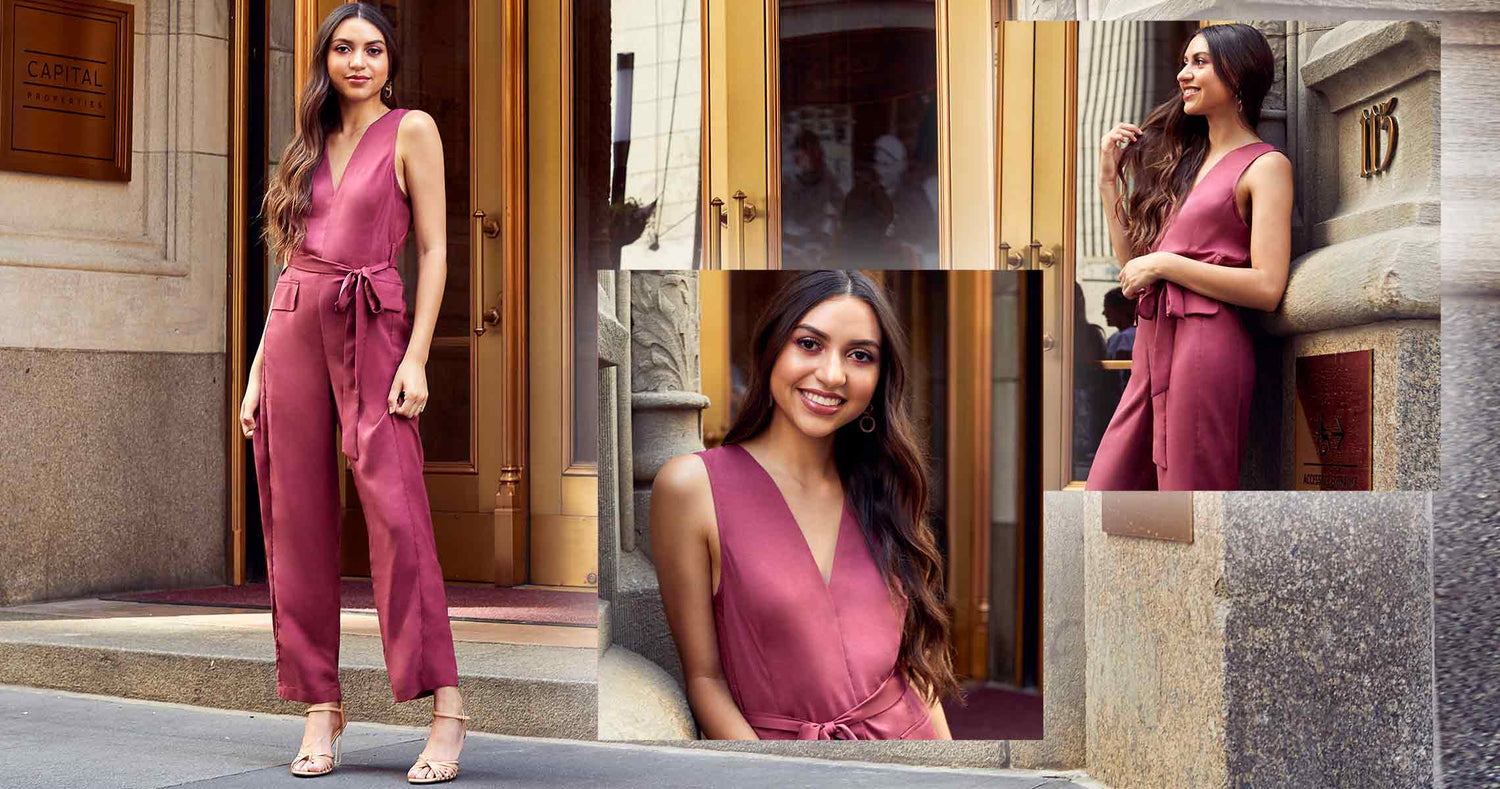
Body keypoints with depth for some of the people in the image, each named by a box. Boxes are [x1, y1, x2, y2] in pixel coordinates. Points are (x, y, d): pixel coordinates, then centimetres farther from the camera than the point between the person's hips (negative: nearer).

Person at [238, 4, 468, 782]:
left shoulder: (411, 130, 4)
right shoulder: (311, 144, 19)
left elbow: (433, 250, -2)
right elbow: (292, 261, 18)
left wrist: (416, 357, -12)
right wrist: (257, 373, 12)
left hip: (370, 327, -5)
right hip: (291, 333, 5)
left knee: (394, 508, -14)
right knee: (297, 520, 1)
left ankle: (445, 705, -13)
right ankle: (320, 706, 8)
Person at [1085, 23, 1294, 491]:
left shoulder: (1265, 166, -2)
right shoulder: (1184, 158, 19)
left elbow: (1267, 287, -13)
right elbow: (1132, 263, 17)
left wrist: (1165, 263, -11)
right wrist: (1109, 180, 13)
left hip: (1206, 345, -7)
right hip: (1153, 348, 7)